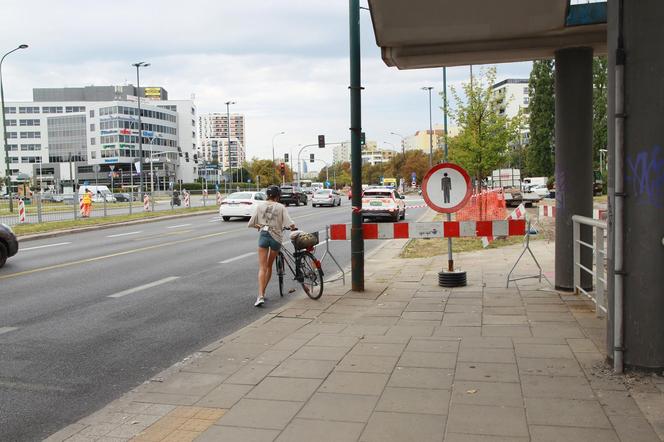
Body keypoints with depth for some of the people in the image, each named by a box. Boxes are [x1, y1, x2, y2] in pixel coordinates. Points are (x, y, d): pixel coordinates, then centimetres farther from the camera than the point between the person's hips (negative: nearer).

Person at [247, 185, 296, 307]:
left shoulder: (260, 207, 5)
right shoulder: (281, 207, -2)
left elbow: (250, 224, 6)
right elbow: (290, 224, -11)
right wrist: (292, 227, 12)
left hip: (263, 236, 1)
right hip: (276, 236, 0)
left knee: (262, 268, -3)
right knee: (269, 266, 17)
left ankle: (260, 296, -17)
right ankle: (262, 293, 23)